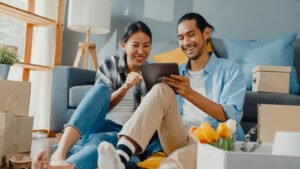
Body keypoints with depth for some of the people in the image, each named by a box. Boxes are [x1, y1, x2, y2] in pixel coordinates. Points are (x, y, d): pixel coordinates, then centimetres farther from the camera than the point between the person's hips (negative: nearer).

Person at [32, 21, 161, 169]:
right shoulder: (109, 64, 6)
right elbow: (102, 104, -3)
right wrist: (125, 87, -20)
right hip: (101, 125, 1)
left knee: (98, 140, -37)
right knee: (101, 89, -31)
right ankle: (59, 155, -50)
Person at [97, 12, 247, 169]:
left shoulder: (230, 69, 7)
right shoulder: (178, 72, 21)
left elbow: (231, 117, -8)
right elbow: (170, 115, 16)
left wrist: (190, 94, -19)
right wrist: (167, 93, -6)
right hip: (180, 139, 3)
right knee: (162, 91, -25)